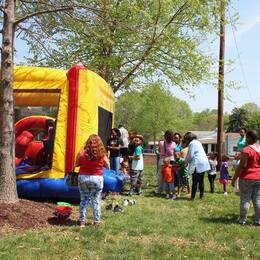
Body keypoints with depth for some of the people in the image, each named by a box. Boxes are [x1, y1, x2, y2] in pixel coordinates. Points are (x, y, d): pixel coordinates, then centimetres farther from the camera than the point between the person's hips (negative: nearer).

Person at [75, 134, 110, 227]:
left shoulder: (82, 153, -6)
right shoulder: (102, 154, -8)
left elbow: (76, 164, 5)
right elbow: (108, 167, 3)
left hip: (83, 177, 1)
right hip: (97, 178, -1)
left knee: (84, 200, 11)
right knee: (96, 200, 11)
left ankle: (82, 221, 16)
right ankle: (97, 221, 18)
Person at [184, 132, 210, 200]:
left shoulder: (191, 143, -7)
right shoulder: (198, 142, 20)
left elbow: (191, 156, -11)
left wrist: (187, 161, 8)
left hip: (197, 164, -8)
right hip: (204, 163, 8)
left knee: (195, 182, -5)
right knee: (201, 181, 13)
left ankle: (192, 197, -2)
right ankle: (201, 195, 17)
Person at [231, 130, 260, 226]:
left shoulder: (246, 150, -15)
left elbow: (242, 166, -16)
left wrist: (234, 178, -9)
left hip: (247, 178, -6)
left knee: (245, 200, 3)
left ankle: (243, 220, 9)